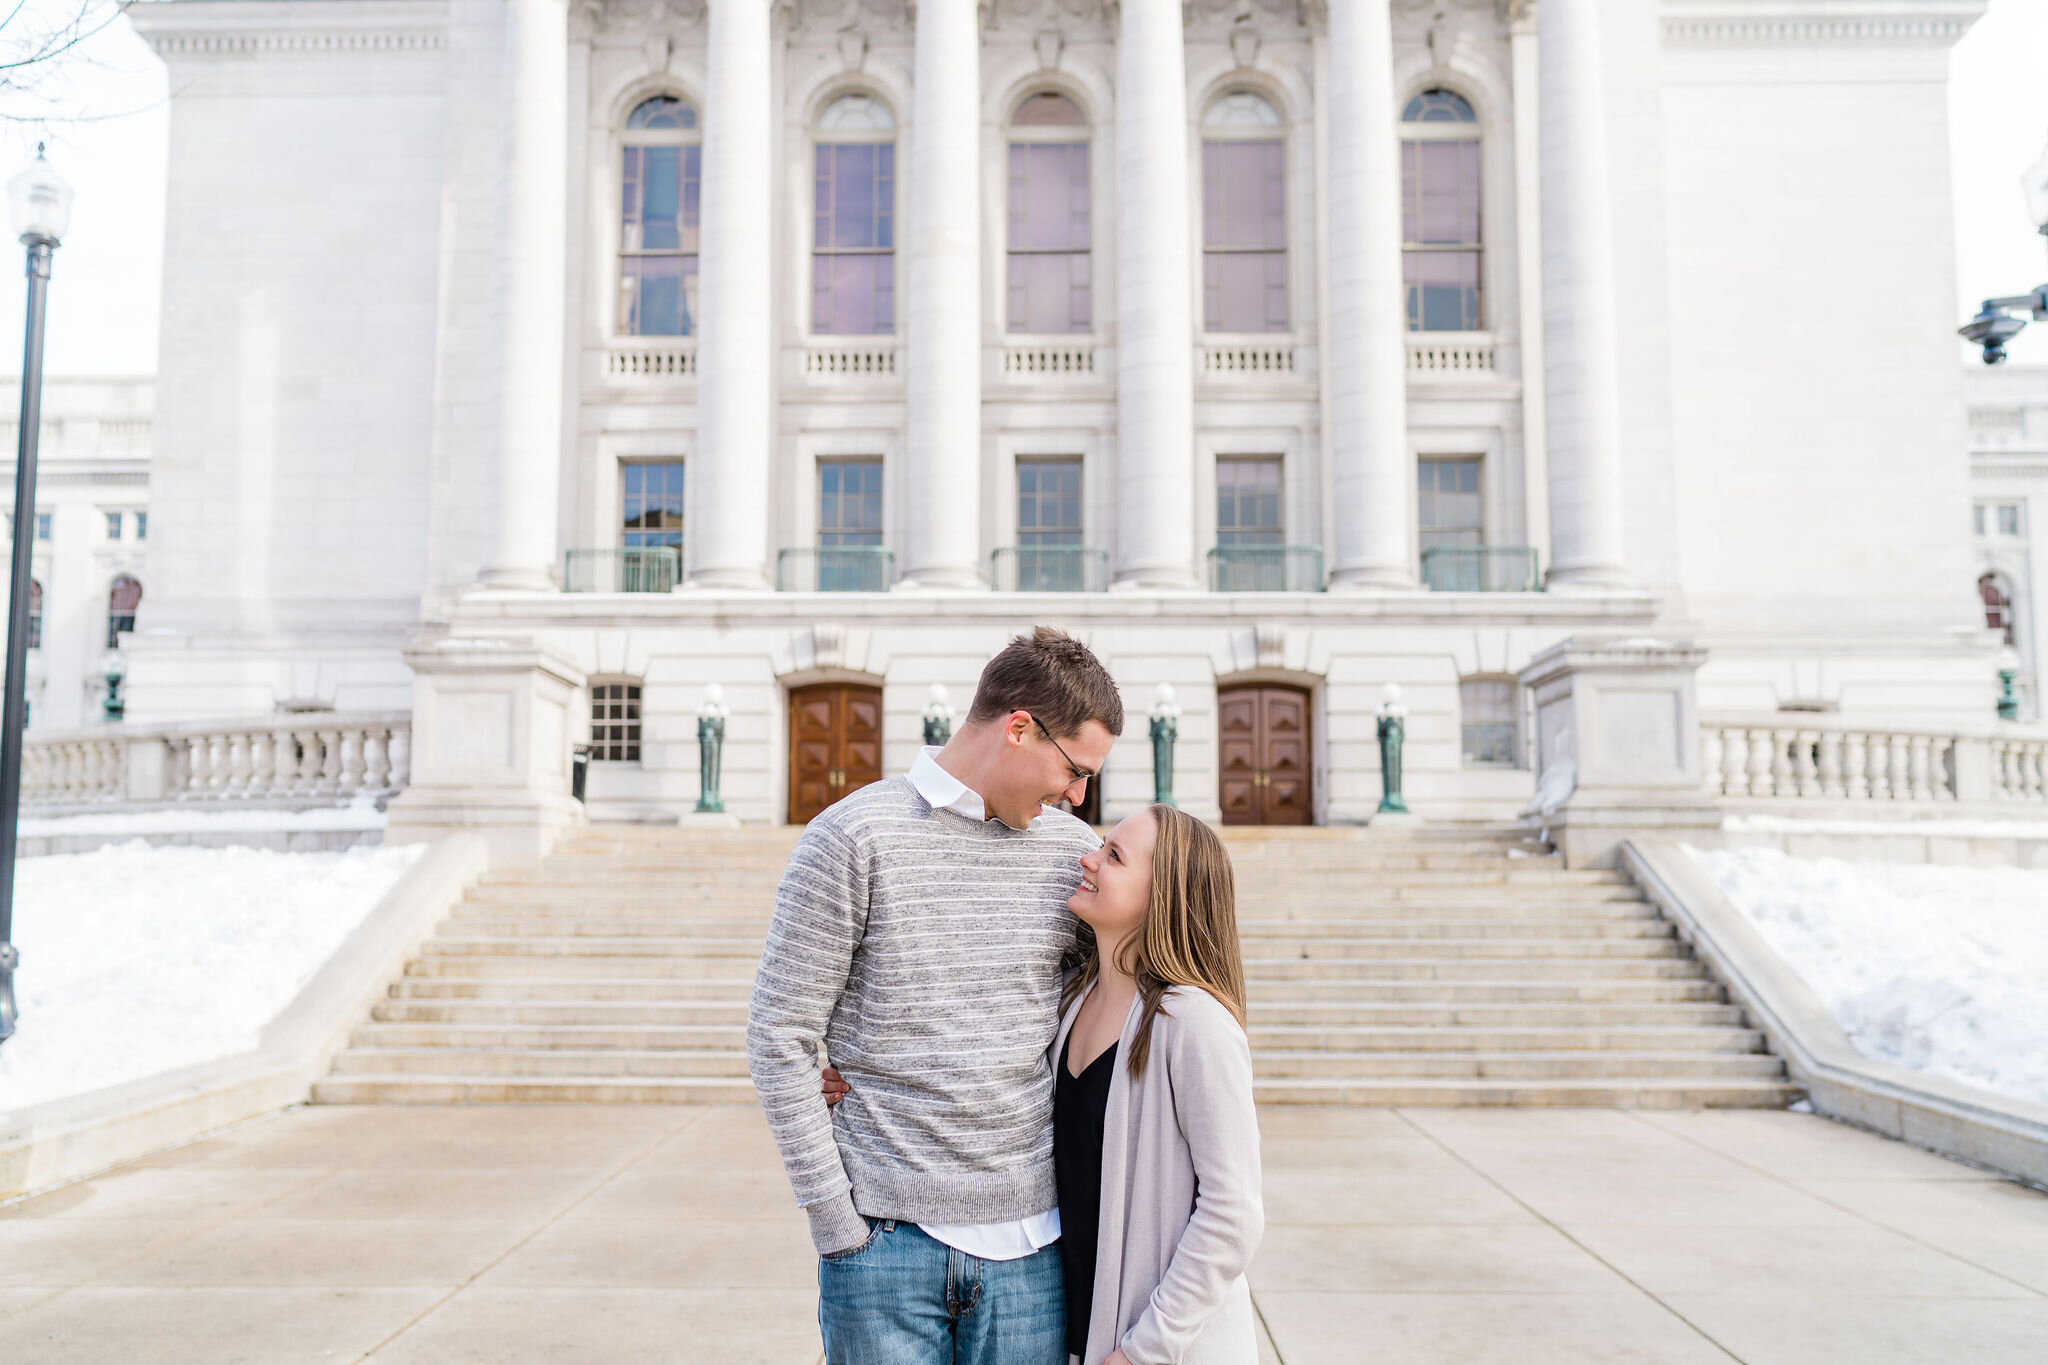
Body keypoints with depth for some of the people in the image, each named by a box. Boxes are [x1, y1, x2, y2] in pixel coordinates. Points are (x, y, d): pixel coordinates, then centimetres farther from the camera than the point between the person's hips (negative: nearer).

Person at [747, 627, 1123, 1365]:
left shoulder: (1073, 848, 5)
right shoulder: (853, 838, -7)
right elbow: (778, 1036, -7)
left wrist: (1079, 1181, 8)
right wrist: (835, 1218, -7)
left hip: (1026, 1240, 3)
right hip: (885, 1240, -3)